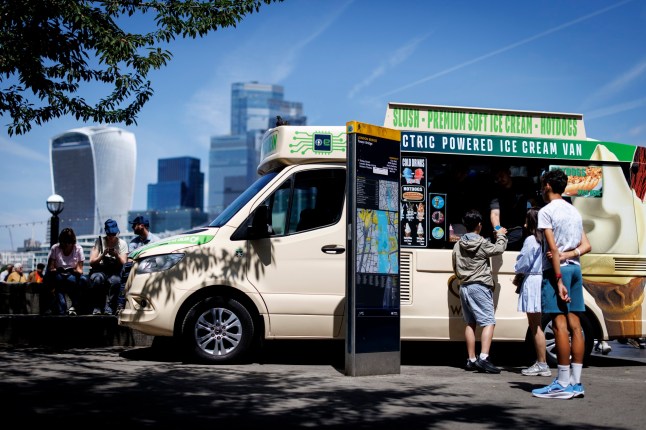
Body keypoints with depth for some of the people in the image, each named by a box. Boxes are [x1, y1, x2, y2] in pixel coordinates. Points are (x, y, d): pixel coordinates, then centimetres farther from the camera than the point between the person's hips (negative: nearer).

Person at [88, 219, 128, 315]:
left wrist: (117, 255, -23)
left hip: (115, 273, 0)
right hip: (99, 271, 0)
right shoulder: (99, 241, 4)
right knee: (97, 278, -36)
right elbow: (92, 262, -3)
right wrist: (103, 255, -19)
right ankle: (96, 308, -26)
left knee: (115, 280, -36)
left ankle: (108, 308, -26)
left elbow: (123, 264, -4)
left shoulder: (122, 243, 6)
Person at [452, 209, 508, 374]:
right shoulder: (481, 243, -10)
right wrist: (501, 235, 18)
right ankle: (483, 358, -20)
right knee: (488, 322, -7)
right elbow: (499, 249, 1)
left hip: (464, 286, 7)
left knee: (470, 323, 12)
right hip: (479, 287, -7)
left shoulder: (458, 245, 9)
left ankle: (471, 360, 12)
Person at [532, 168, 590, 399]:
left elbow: (553, 249, -14)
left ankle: (563, 384, -8)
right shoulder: (574, 211, 18)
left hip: (557, 269, -8)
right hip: (575, 268, 8)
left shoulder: (547, 211, -7)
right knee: (574, 324, 6)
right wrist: (569, 254, -3)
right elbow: (587, 246, 13)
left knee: (560, 325, -8)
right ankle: (576, 382, 7)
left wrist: (558, 280, -16)